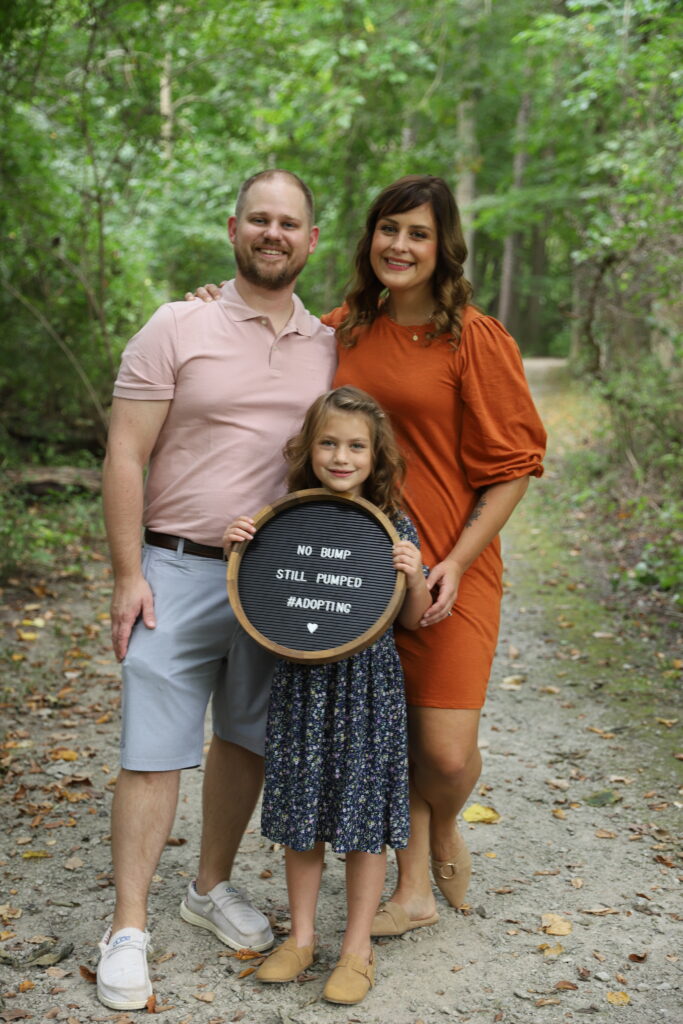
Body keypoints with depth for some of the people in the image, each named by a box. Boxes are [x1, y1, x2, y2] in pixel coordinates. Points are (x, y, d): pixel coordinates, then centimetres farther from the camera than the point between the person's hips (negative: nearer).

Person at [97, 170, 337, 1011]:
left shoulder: (329, 346, 8)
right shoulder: (178, 329, -4)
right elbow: (125, 455, -7)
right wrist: (128, 576, -11)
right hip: (179, 570, -4)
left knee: (248, 740, 14)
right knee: (154, 749, -2)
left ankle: (212, 887, 33)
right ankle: (128, 929, 9)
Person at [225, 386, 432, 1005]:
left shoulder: (393, 528, -5)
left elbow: (413, 620, 2)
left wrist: (415, 579, -18)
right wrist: (240, 552, -8)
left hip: (367, 685, -2)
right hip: (301, 683, 2)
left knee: (364, 818, 6)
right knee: (301, 813, 12)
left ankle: (357, 948, 21)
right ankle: (302, 936, 29)